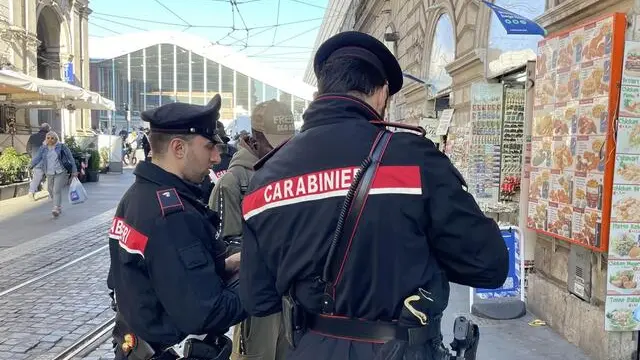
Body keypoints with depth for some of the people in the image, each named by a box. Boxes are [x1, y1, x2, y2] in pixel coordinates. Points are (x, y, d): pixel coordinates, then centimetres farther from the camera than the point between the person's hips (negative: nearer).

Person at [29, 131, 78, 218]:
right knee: (50, 190, 12)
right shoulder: (43, 148, 7)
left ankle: (56, 209, -12)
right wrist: (31, 165, -22)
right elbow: (37, 158, -4)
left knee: (57, 190, -14)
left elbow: (70, 158, 0)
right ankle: (59, 206, 30)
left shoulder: (62, 147, -2)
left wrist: (74, 171, -2)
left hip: (61, 172, -4)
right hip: (49, 173, 4)